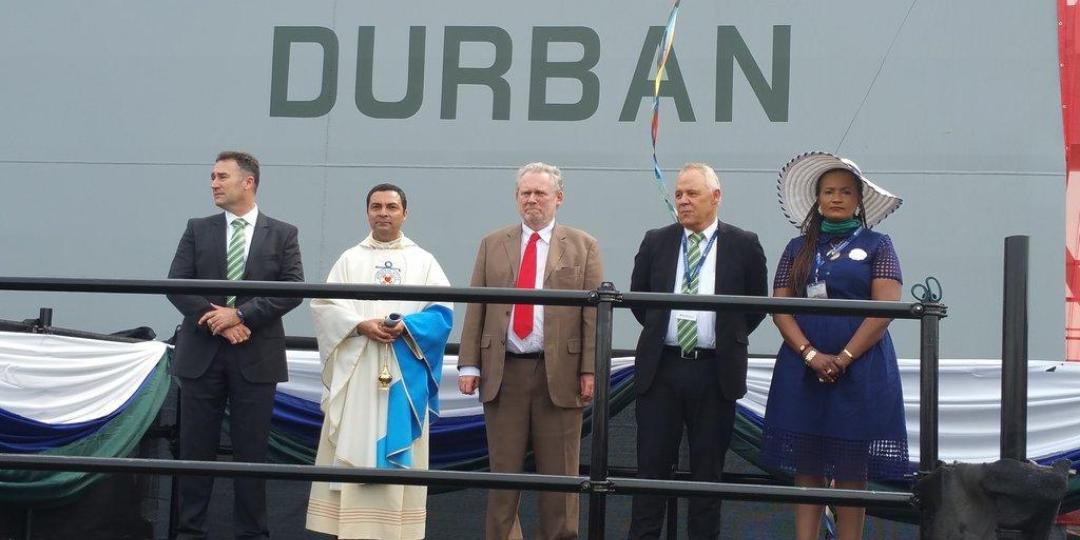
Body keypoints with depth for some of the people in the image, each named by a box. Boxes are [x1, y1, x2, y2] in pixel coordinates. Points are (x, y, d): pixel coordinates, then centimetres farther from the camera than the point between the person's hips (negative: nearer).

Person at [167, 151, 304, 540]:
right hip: (202, 354, 1)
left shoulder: (282, 234, 4)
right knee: (196, 449, 5)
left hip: (256, 357, -1)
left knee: (251, 450, 3)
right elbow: (176, 285, 0)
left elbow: (293, 289, -6)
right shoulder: (198, 230, 8)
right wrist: (217, 323, -12)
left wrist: (241, 314, -15)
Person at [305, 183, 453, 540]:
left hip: (404, 374, 0)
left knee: (400, 453, 0)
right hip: (355, 372, 0)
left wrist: (406, 326, -17)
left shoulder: (424, 261, 10)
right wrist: (362, 325, -16)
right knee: (352, 449, -3)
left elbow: (441, 313, 1)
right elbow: (325, 306, 0)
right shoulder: (349, 259, 11)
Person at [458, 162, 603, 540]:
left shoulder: (583, 247, 6)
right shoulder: (492, 245, 12)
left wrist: (590, 370, -8)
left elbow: (593, 313, 0)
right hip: (502, 370, 2)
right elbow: (476, 308, 7)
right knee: (503, 472, 7)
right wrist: (469, 365, -1)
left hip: (559, 372, -1)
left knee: (559, 474, 4)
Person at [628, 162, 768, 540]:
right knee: (652, 464, 4)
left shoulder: (743, 245, 0)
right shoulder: (655, 242, 6)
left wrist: (729, 339, 7)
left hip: (715, 372, -1)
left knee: (708, 469, 6)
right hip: (660, 368, 2)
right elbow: (637, 295, 17)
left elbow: (757, 305, 8)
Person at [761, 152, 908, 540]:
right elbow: (780, 307, 4)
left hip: (859, 369, -2)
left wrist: (844, 358, -14)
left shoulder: (876, 245, 5)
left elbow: (886, 307, -6)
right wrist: (811, 355, -11)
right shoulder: (799, 248, 13)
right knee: (806, 467, 2)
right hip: (803, 369, 3)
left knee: (851, 472, 0)